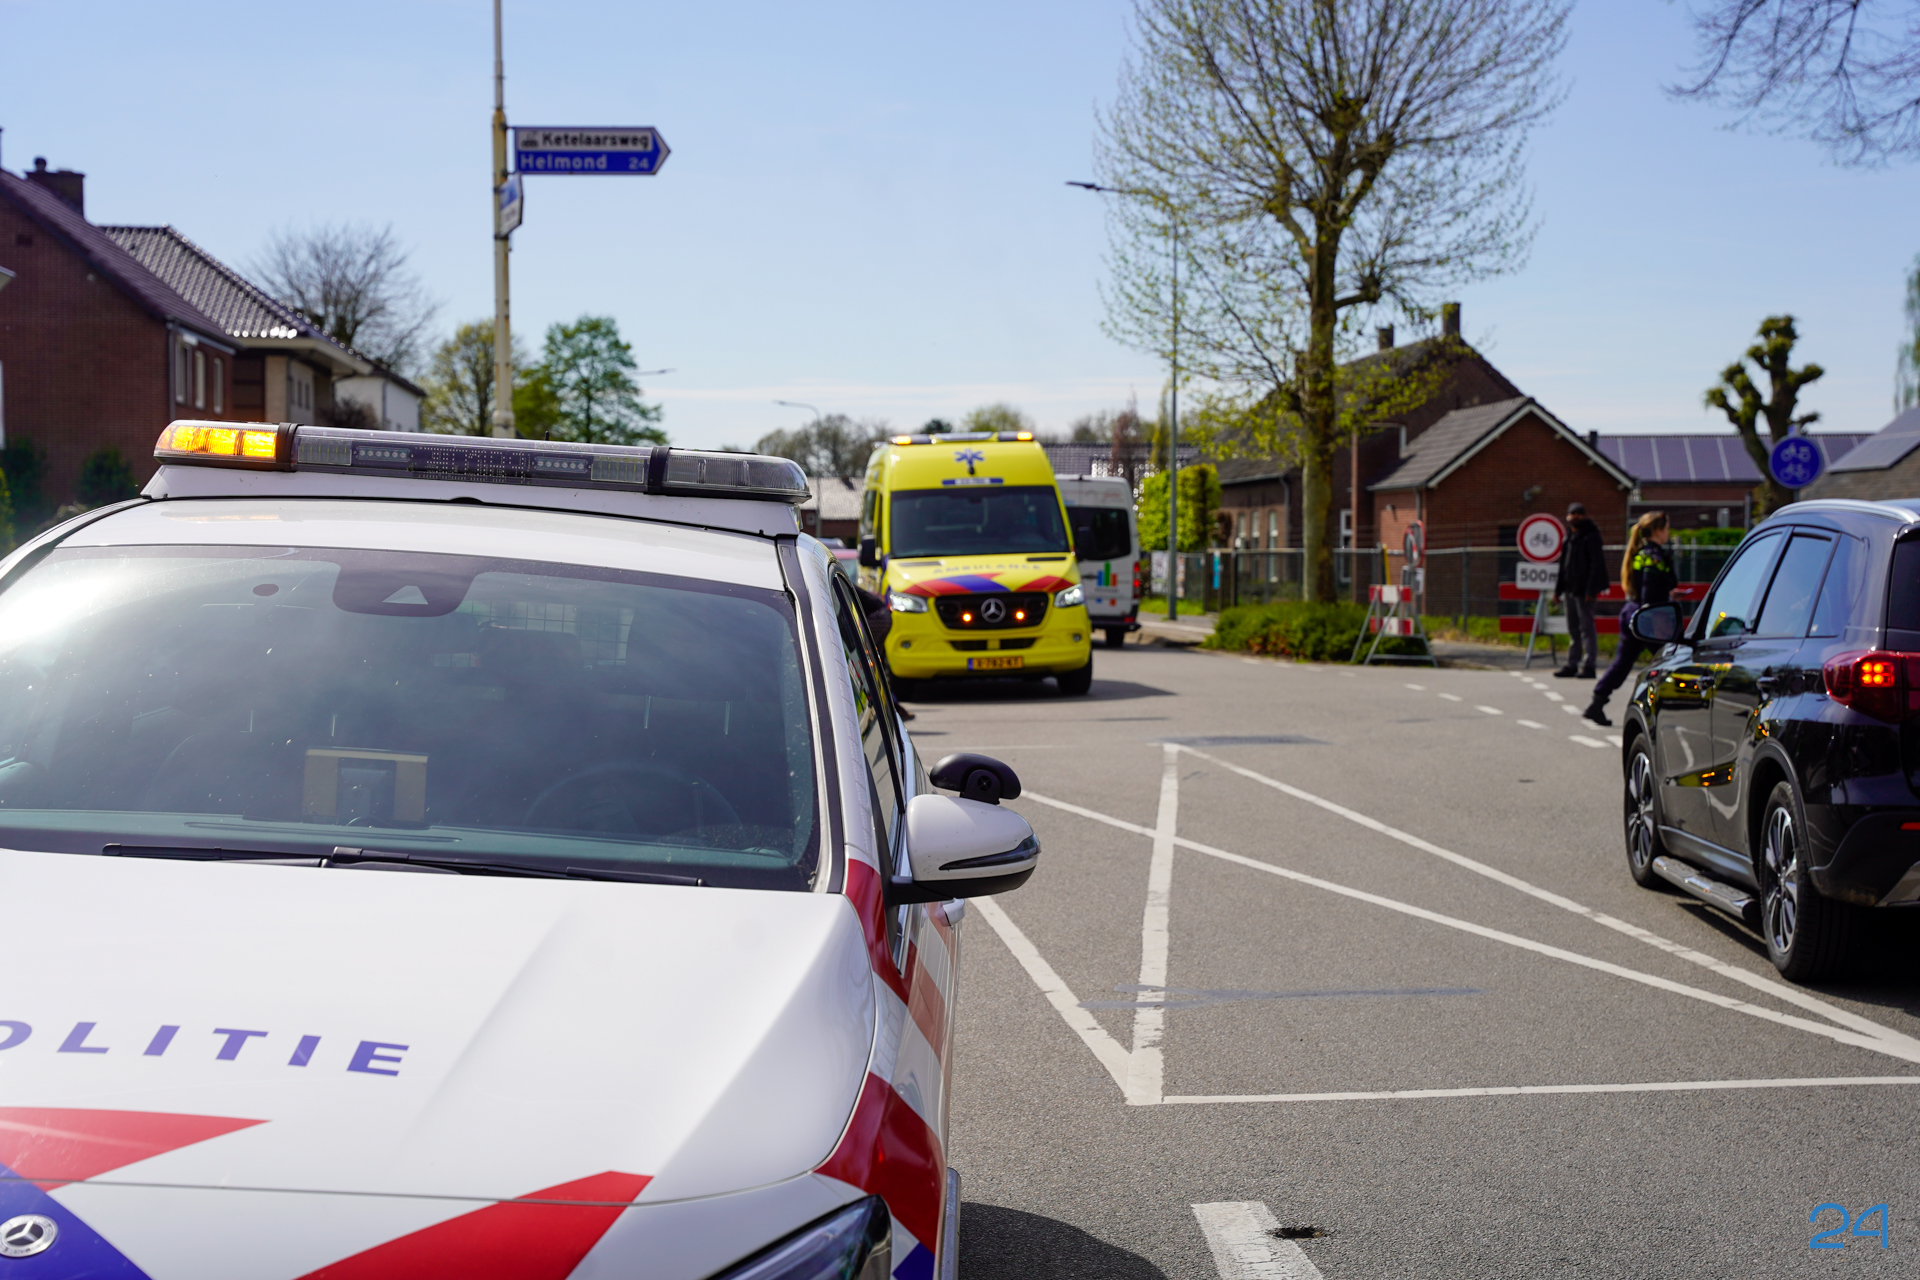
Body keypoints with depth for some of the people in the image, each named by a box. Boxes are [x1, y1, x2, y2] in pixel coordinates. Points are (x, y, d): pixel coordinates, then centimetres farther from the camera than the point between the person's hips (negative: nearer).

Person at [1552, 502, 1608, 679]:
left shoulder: (1590, 537, -8)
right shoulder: (1569, 537, 16)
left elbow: (1596, 564, -13)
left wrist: (1590, 590, -20)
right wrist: (1558, 588, 17)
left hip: (1583, 590, -8)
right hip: (1570, 589, 8)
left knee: (1586, 627, -7)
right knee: (1573, 628, 12)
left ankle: (1588, 665, -6)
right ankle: (1572, 664, 17)